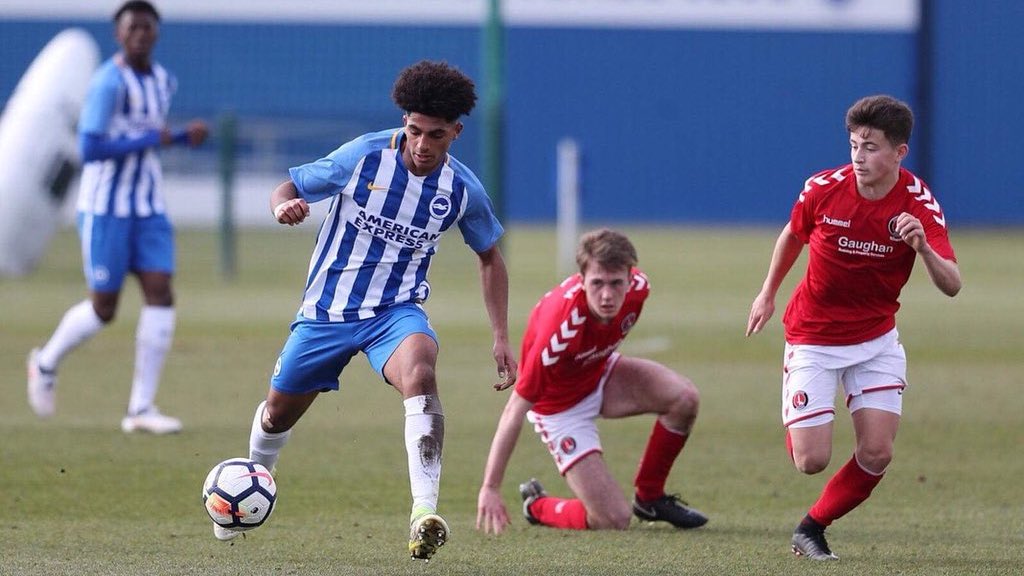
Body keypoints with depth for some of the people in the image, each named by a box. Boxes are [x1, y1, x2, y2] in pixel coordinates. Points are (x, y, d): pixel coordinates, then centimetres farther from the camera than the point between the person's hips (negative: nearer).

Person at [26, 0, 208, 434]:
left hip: (148, 209, 6)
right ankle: (47, 362, 29)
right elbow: (90, 149, -24)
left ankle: (141, 409, -4)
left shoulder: (163, 82, 9)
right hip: (105, 207, -6)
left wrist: (184, 137, 7)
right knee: (104, 309, -1)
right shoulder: (108, 83, -17)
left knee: (160, 295, -8)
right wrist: (152, 140, -20)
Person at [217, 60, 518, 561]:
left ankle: (425, 516, -44)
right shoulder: (365, 156, -14)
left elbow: (490, 258, 9)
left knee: (419, 373, -34)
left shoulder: (462, 190, -8)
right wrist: (285, 206, -30)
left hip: (396, 310, -1)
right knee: (279, 411, 13)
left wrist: (501, 339, 4)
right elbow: (290, 187, -4)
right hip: (327, 311, 1)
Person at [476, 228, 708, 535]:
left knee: (684, 398, -20)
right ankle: (538, 506, 19)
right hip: (559, 404, -6)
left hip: (601, 373, 6)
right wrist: (489, 489, -36)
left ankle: (650, 497, 4)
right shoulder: (560, 326, -39)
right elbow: (516, 407, -35)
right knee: (614, 521, -14)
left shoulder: (638, 287, -22)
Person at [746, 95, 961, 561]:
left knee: (876, 454, -10)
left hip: (876, 339, 1)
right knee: (811, 460, -8)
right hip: (813, 339, -1)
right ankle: (795, 423, 30)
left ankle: (813, 527, 15)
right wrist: (767, 294, 16)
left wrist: (923, 247, -44)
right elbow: (793, 236, 8)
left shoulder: (919, 204, -17)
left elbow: (951, 285, -25)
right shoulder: (823, 189, -16)